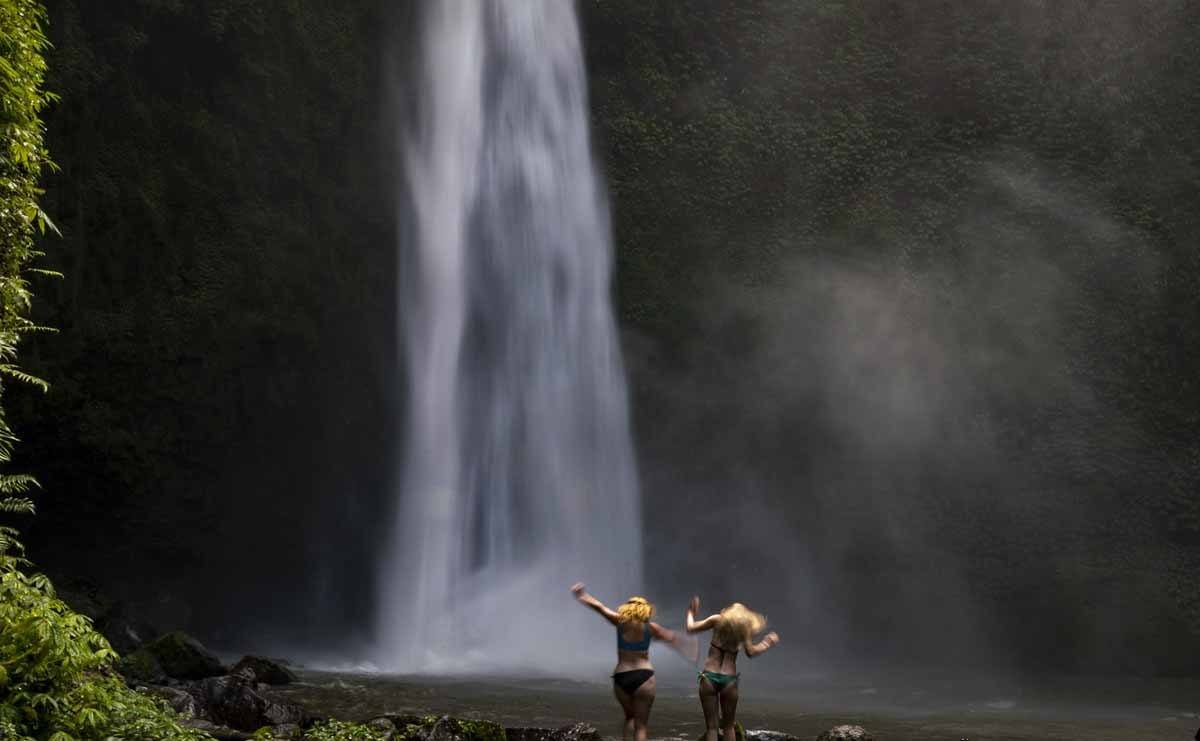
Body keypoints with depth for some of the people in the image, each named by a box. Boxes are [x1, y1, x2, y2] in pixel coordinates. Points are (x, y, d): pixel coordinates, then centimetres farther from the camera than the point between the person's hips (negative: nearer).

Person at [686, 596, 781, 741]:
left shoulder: (717, 620, 6)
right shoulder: (745, 628, 6)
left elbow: (691, 628, 7)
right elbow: (751, 652, -3)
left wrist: (691, 612, 26)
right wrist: (766, 643, 13)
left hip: (709, 676, -1)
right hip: (729, 679, 1)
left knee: (711, 726, 3)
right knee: (728, 726, 16)